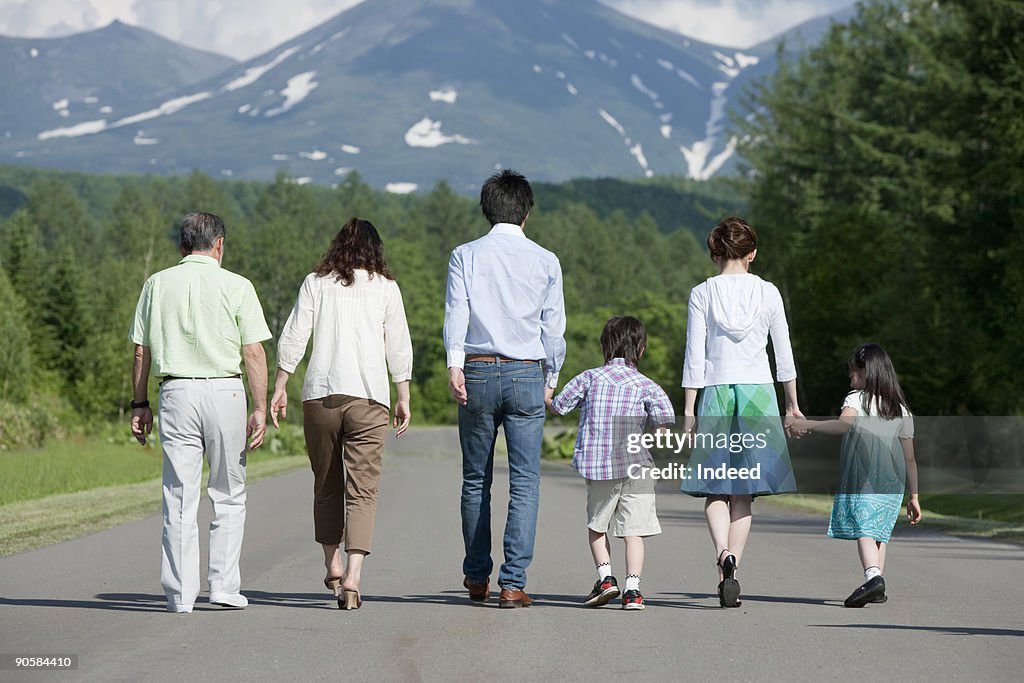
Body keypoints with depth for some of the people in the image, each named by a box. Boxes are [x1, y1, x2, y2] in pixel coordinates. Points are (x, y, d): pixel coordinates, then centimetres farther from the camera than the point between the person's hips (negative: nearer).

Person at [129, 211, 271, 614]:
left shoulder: (157, 285, 7)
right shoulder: (236, 287, -1)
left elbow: (141, 352, 7)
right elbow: (254, 353, -5)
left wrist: (140, 403, 13)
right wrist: (260, 409, -2)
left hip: (176, 394, 2)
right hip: (225, 392, -2)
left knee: (179, 498, 4)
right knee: (229, 495, 11)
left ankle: (180, 594, 2)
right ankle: (224, 586, 7)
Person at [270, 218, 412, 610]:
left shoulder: (316, 283, 7)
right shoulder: (386, 288, 6)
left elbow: (292, 338, 3)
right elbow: (399, 347, 6)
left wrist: (280, 388, 8)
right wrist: (403, 398, 13)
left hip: (320, 394, 1)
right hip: (368, 398, -1)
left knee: (326, 485, 16)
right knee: (362, 489, -3)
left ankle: (333, 567, 24)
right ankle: (352, 577, -16)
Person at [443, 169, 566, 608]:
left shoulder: (465, 256, 5)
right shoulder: (545, 261, 5)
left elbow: (456, 311, -8)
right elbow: (554, 326, 4)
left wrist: (455, 363, -16)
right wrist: (551, 378, 14)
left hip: (477, 373, 1)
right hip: (527, 374, -1)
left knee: (475, 480, 12)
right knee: (524, 482, -1)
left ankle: (476, 577, 21)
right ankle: (513, 583, -8)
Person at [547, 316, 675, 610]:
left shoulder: (589, 378, 3)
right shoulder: (646, 385, 0)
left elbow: (558, 407, 8)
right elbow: (666, 417, -14)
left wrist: (546, 400, 30)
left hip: (597, 466, 1)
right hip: (636, 466, -1)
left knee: (596, 525, 19)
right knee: (634, 530, 1)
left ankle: (605, 576, 7)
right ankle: (632, 588, -7)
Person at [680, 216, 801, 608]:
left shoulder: (702, 294, -2)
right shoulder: (767, 292, 2)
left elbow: (694, 358, -3)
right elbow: (784, 354, 6)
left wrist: (688, 410, 1)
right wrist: (792, 404, 16)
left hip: (715, 392, -1)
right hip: (758, 391, 1)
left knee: (715, 488, 5)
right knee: (744, 491, 6)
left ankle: (724, 556, -20)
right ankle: (732, 569, 1)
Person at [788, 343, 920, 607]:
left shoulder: (857, 398, 5)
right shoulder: (901, 409, 21)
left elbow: (844, 424, -18)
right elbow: (909, 458, 19)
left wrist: (807, 424, -10)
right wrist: (914, 496, 22)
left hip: (862, 476, -5)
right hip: (891, 480, 5)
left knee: (863, 529, -14)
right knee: (879, 531, 13)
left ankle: (873, 576, -35)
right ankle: (878, 589, 9)